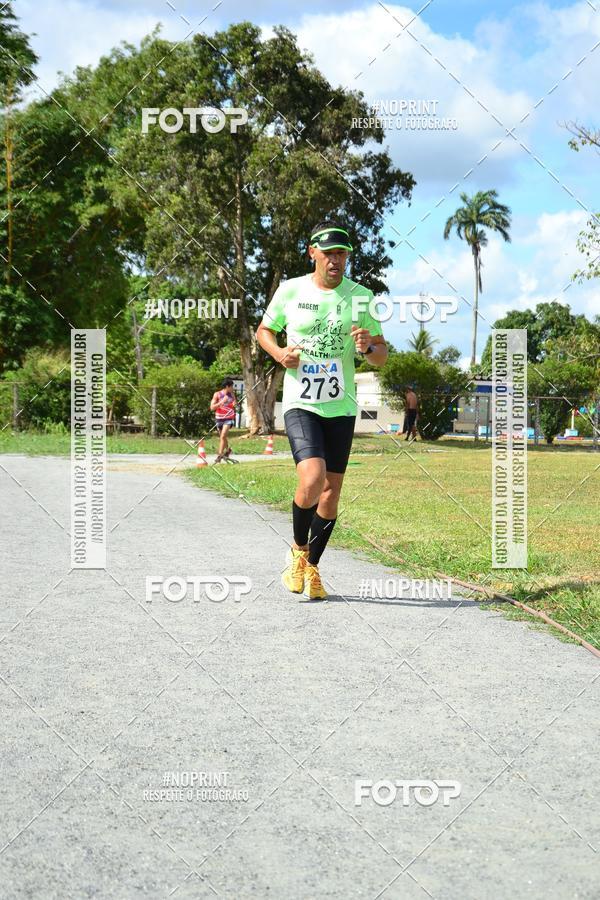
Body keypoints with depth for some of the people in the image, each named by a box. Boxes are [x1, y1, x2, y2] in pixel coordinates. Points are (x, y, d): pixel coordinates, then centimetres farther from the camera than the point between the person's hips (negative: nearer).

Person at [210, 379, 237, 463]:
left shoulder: (232, 394, 0)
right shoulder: (217, 394, -9)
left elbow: (235, 404, 19)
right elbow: (212, 407, -16)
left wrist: (235, 404, -6)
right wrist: (222, 402, -27)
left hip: (229, 419, 0)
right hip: (219, 418, 0)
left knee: (223, 436, -16)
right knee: (222, 437, 16)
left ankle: (220, 455, -13)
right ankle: (228, 450, 43)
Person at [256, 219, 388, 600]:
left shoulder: (360, 296, 2)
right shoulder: (290, 290, -1)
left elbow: (382, 356, 8)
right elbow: (264, 331, 14)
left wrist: (368, 347, -16)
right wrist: (279, 353, -7)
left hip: (341, 407, 3)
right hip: (300, 404, -3)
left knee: (331, 492, 5)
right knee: (312, 479, -21)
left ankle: (312, 567, 24)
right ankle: (298, 550, 6)